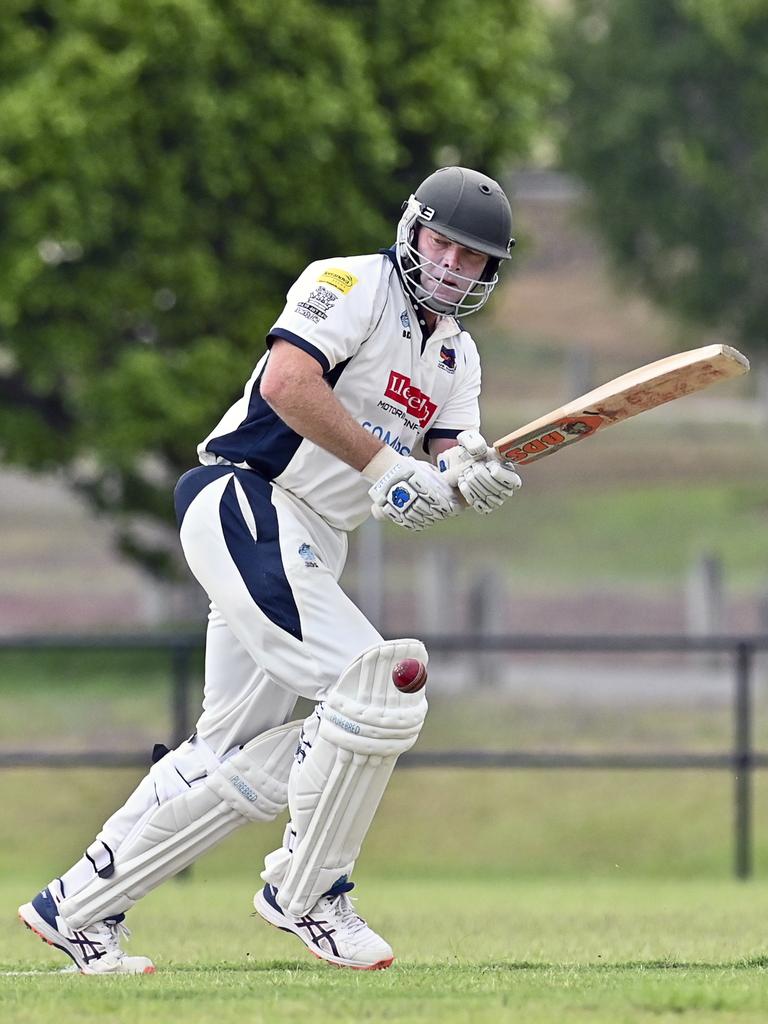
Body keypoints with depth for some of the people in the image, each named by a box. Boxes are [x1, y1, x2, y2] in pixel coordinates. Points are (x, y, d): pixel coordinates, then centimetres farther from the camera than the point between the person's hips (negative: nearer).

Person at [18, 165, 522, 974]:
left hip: (310, 545, 9)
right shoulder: (352, 285, -6)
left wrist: (473, 477, -18)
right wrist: (385, 465, -24)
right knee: (378, 687, -19)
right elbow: (288, 381, -21)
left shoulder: (455, 357, 19)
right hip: (244, 503, -9)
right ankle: (304, 892, -5)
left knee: (234, 752, 10)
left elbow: (458, 456, 6)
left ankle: (78, 908, 18)